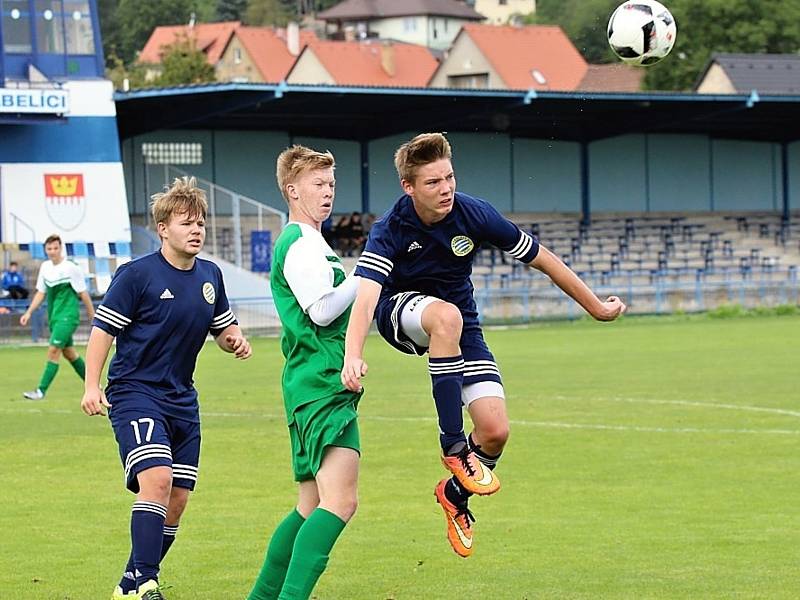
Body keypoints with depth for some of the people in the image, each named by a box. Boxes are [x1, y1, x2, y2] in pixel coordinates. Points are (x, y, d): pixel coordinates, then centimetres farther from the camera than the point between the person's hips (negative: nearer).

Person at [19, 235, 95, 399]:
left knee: (53, 350, -15)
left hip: (68, 316, -8)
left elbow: (83, 294, -6)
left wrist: (93, 317, -2)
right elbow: (41, 293, 15)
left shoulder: (71, 268, -11)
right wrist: (29, 313, 7)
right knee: (68, 352, 15)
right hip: (54, 316, 8)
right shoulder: (45, 267, 8)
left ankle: (41, 390, -15)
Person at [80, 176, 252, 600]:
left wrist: (235, 341, -3)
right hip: (134, 394, -7)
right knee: (156, 478, -25)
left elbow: (223, 328, 20)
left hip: (182, 401, 7)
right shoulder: (137, 274, -10)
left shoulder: (210, 276, 8)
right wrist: (92, 386, -15)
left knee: (176, 501, 6)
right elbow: (102, 329, -8)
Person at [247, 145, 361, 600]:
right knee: (340, 500, -23)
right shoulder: (301, 243, -8)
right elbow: (322, 310, -17)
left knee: (313, 505, 15)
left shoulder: (308, 243, 24)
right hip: (323, 385, -11)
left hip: (313, 386, 11)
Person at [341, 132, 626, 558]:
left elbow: (542, 259, -7)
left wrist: (595, 306, 2)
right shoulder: (390, 230, -26)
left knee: (495, 431, -14)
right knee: (446, 315, -41)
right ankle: (453, 446, -32)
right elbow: (365, 295, -40)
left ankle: (454, 495, 20)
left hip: (459, 323, 3)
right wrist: (353, 355, -58)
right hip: (400, 311, -3)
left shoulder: (475, 215, -20)